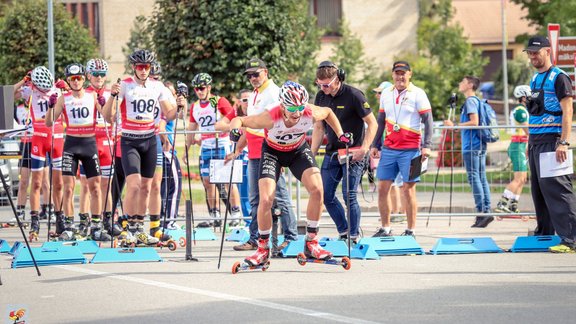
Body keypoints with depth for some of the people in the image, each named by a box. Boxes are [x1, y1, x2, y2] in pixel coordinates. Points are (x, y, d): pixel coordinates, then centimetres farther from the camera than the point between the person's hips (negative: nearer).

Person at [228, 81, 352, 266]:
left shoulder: (311, 114, -29)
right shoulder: (271, 118, -37)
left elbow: (328, 112, -4)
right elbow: (239, 121, -29)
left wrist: (340, 134, -8)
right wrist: (235, 130, -51)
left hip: (299, 150, 2)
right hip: (273, 152, -2)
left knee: (317, 189, -19)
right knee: (266, 200, -16)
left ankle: (311, 244, -4)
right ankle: (263, 249, 4)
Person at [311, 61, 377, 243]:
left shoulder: (353, 96, -14)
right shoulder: (321, 97, 4)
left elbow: (372, 123, -11)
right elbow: (319, 128, 13)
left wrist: (364, 149, -21)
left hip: (353, 154, -7)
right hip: (332, 153, 7)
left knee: (349, 196, -10)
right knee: (326, 195, 4)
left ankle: (354, 236, 1)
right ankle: (344, 232, 18)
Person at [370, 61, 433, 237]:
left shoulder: (417, 94, -3)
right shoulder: (386, 94, 12)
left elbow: (428, 121, -5)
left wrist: (426, 145, -15)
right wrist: (375, 145, 15)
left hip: (410, 150, -5)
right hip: (389, 148, 5)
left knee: (408, 189, -4)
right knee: (383, 187, 2)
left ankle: (410, 231, 1)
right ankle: (385, 228, 11)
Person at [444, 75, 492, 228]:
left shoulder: (470, 101, -9)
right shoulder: (477, 101, 19)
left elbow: (474, 122, -18)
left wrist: (454, 125, -14)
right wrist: (455, 125, 29)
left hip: (471, 146, -10)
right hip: (479, 145, 10)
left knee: (474, 177, -10)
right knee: (481, 178, 7)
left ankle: (481, 212, -15)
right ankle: (486, 211, 6)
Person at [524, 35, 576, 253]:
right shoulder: (535, 79, 17)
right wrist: (529, 142, 20)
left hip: (552, 142, -9)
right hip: (535, 142, 9)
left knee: (557, 190, -15)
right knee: (538, 189, 14)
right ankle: (544, 233, 25)